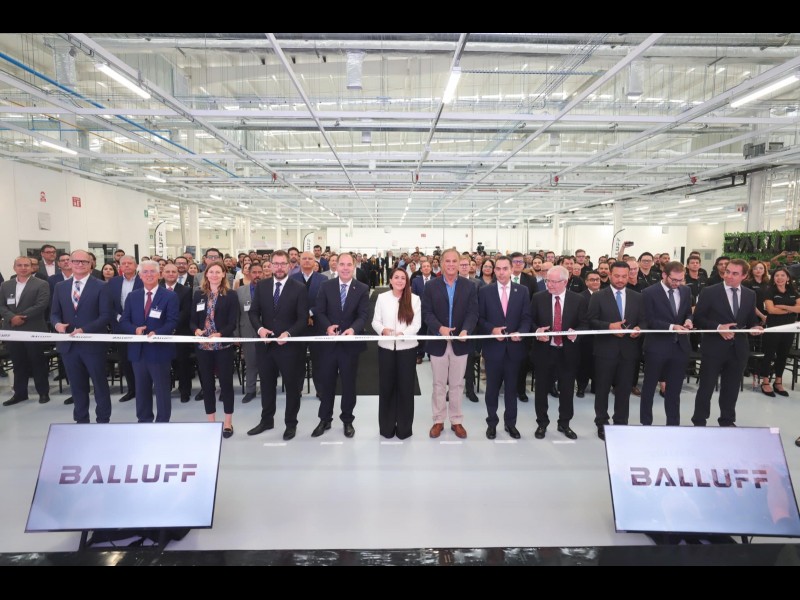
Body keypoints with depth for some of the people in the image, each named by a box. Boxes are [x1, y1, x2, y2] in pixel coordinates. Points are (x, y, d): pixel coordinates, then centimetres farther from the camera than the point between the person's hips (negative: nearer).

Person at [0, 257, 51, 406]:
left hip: (33, 330, -5)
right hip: (12, 330, 5)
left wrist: (21, 316, -17)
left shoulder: (41, 284, -3)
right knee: (18, 364, 12)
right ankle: (20, 393, 22)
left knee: (38, 362, 3)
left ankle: (43, 392, 13)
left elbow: (41, 305, -13)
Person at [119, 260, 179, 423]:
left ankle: (162, 424, 15)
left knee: (162, 391, 4)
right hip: (138, 350, 4)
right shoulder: (132, 296, 11)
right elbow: (123, 322, 7)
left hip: (160, 350, -4)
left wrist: (157, 333, -26)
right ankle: (143, 422, 28)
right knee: (141, 390, 15)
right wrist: (135, 329, -14)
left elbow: (172, 322, -10)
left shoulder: (170, 296, -3)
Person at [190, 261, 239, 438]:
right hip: (203, 346, 3)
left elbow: (233, 323, -8)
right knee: (206, 383, 10)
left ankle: (228, 423, 16)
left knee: (226, 382, 4)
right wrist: (196, 330, -15)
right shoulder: (199, 294, 7)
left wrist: (219, 334, -25)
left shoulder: (230, 295, -3)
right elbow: (192, 320, 6)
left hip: (223, 345, -3)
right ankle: (211, 422, 23)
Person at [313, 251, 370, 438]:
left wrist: (353, 329, -29)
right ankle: (325, 420, 27)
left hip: (350, 343, -1)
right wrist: (327, 326, -22)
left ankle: (347, 420, 27)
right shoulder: (326, 286, 1)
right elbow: (319, 311, -3)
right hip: (329, 342, 1)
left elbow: (363, 316, -10)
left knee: (349, 384, 11)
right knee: (326, 382, 11)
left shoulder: (362, 289, -2)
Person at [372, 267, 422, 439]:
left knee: (405, 387, 6)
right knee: (386, 386, 8)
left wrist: (403, 333, -22)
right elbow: (375, 321, 3)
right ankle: (387, 426, 22)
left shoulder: (415, 299, 0)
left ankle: (404, 427, 19)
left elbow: (417, 324, -5)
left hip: (407, 348, -1)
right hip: (385, 347, 1)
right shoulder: (382, 297, 4)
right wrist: (383, 330, -18)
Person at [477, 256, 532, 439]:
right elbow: (480, 318, -1)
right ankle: (492, 422, 24)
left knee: (512, 387, 12)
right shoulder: (485, 291, 0)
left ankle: (510, 423, 26)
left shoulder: (522, 290, 3)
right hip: (493, 346, -1)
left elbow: (526, 317, 1)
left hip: (514, 346, 1)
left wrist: (520, 332, -17)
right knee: (492, 387, 9)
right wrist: (492, 329, -17)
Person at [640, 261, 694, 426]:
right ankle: (645, 423, 22)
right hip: (657, 346, -4)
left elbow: (689, 312, 14)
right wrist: (671, 327, -24)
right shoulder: (649, 293, -10)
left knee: (674, 389, 14)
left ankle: (673, 424, 25)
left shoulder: (686, 291, 6)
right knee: (649, 387, 9)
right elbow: (650, 320, -13)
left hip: (680, 346, 4)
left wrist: (688, 320, -8)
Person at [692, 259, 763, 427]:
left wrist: (754, 327, -9)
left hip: (738, 349, 4)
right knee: (706, 388, 3)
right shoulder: (709, 292, -7)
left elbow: (751, 320, 13)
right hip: (714, 348, -4)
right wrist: (718, 327, -22)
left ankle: (727, 421, 31)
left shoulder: (750, 295, 7)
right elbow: (698, 319, -9)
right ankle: (699, 422, 15)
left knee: (731, 389, 15)